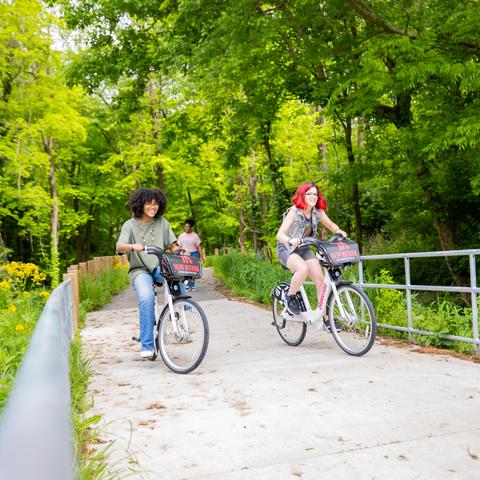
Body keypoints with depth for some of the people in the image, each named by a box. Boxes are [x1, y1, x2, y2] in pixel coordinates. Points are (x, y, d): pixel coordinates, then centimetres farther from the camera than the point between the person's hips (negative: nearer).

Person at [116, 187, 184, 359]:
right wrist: (132, 246, -37)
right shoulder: (130, 225, 1)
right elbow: (119, 247, -14)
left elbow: (173, 245, 10)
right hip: (140, 270, -2)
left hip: (159, 267, 2)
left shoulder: (162, 222, 10)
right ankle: (147, 345, -24)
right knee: (146, 298, -31)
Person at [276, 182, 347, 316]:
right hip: (286, 249, -5)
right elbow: (279, 234, -29)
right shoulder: (294, 212, -20)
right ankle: (290, 297, -9)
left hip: (303, 249, 5)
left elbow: (331, 225, 8)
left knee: (319, 277, -13)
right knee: (303, 269, -35)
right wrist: (290, 240, -50)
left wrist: (339, 231, -15)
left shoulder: (318, 212, -5)